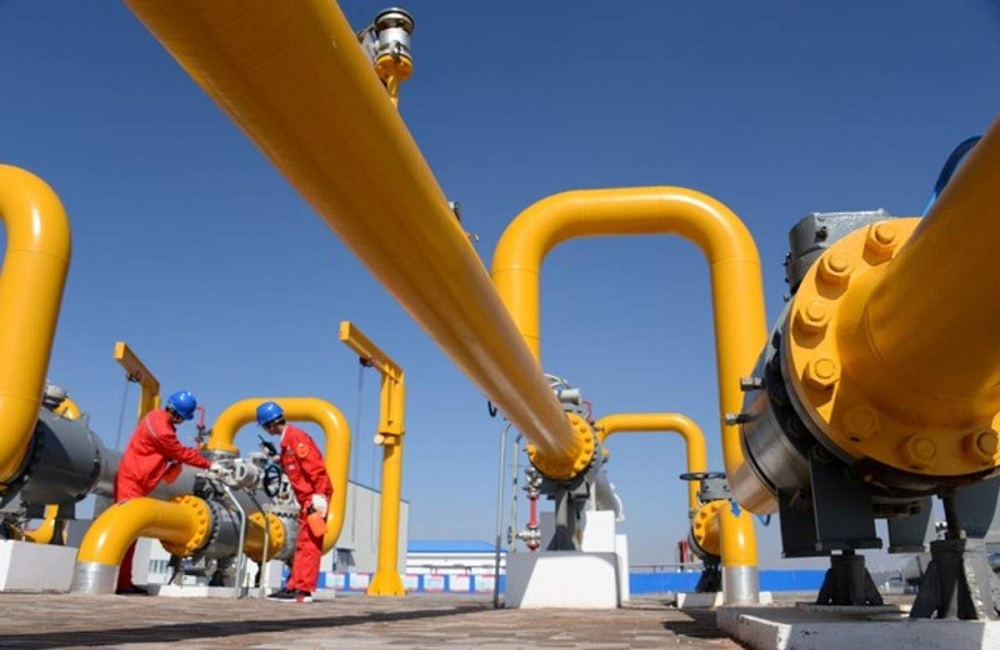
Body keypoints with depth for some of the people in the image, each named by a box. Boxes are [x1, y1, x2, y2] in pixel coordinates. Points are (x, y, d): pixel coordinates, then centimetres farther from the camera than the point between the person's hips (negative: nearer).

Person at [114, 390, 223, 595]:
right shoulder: (159, 428, -20)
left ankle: (125, 582, 13)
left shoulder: (160, 420, 10)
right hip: (131, 482, -10)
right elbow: (181, 453, -11)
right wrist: (209, 465, -2)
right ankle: (122, 584, -11)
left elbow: (175, 452, 12)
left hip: (136, 484, 10)